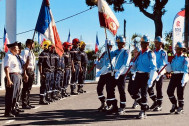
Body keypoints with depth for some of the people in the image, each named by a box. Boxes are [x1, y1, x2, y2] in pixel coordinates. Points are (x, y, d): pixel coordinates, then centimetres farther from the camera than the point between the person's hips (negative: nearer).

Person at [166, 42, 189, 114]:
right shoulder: (174, 58, 15)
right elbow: (169, 69, 16)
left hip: (181, 76, -5)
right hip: (174, 76, 5)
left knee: (180, 92, -3)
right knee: (169, 91, -4)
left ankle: (180, 108, 14)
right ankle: (174, 105, 18)